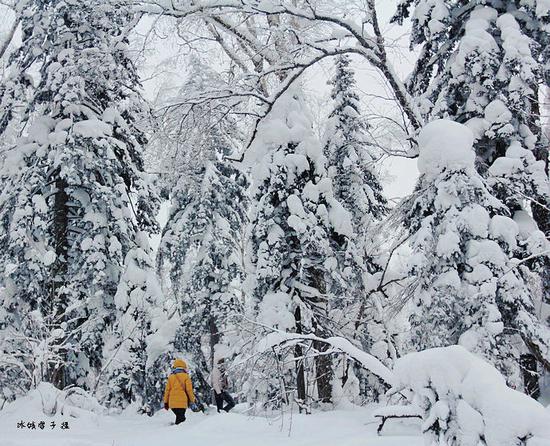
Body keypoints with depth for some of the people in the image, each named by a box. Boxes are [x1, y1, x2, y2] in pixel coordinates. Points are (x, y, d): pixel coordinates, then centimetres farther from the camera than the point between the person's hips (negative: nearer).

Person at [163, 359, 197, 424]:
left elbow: (167, 390, 10)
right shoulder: (186, 376, 0)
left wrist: (166, 402, 16)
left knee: (179, 417, 17)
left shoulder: (170, 377, 10)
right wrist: (192, 400, 5)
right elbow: (189, 390, -3)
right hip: (182, 403, -4)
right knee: (180, 419, -3)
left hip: (172, 403, 4)